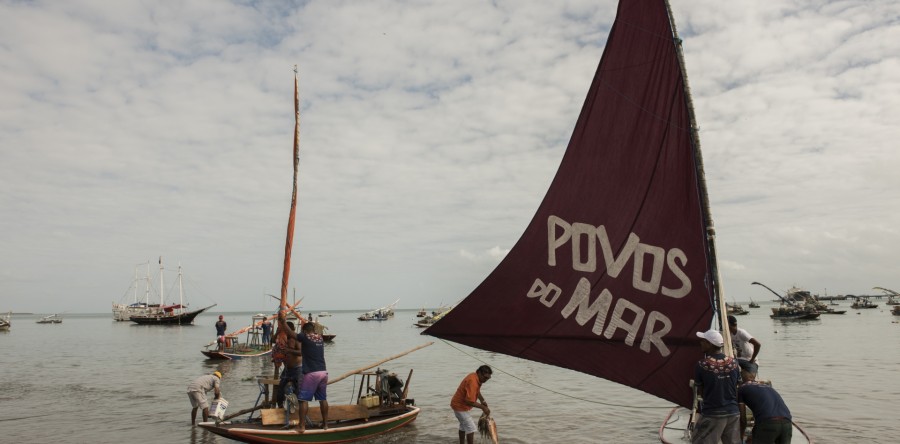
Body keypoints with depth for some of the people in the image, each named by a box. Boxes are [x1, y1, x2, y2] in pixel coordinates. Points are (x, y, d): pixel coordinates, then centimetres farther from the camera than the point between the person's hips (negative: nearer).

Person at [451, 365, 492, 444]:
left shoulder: (476, 377, 0)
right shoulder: (472, 382, -31)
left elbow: (477, 391, 20)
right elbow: (470, 401, -33)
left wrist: (482, 400, 6)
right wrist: (483, 407, -24)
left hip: (459, 404, 11)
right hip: (460, 406, -11)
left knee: (463, 426, 24)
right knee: (471, 428, -9)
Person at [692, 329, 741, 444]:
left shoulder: (702, 364, -12)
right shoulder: (733, 362, 1)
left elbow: (700, 391, -1)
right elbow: (738, 388, 10)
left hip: (712, 414, -5)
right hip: (733, 413, 5)